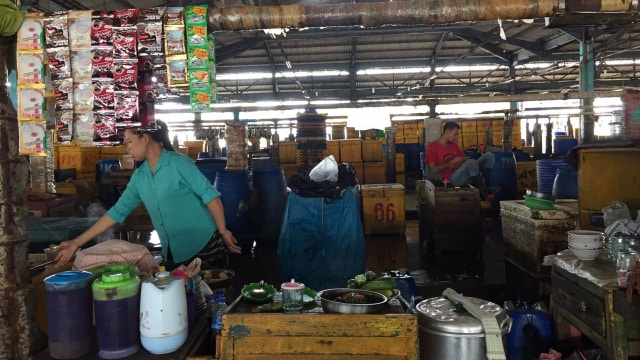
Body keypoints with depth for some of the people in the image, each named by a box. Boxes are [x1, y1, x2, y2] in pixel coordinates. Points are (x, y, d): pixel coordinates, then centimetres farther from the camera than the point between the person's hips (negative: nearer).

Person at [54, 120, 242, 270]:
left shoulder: (178, 163, -10)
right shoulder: (139, 176, 9)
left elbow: (210, 195, -12)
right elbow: (116, 212, 11)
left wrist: (223, 231, -14)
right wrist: (77, 242, 9)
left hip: (205, 246, -6)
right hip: (174, 254, 7)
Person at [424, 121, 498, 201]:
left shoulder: (454, 145, 21)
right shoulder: (433, 146, 1)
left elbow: (464, 159, 18)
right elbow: (434, 169, -6)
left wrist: (461, 162, -5)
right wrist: (451, 163, -9)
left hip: (467, 175, 7)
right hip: (452, 178, -7)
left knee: (488, 156, -6)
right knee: (471, 162, -34)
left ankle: (484, 187, -21)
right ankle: (484, 194, -24)